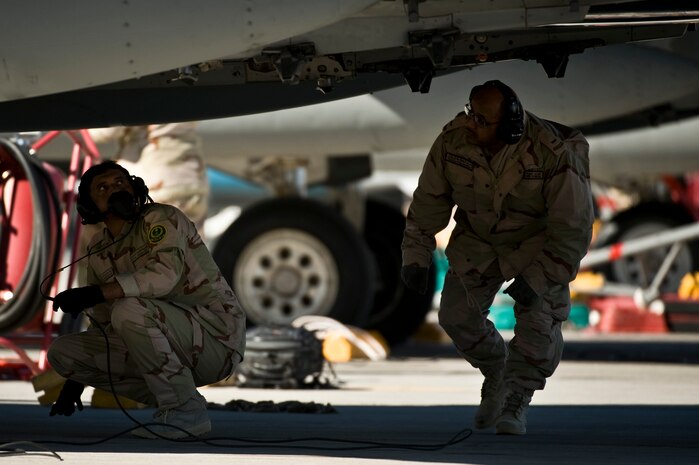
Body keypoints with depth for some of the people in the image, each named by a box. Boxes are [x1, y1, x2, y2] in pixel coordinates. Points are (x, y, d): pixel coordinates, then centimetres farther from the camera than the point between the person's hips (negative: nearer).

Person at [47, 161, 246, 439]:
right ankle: (169, 400, 5)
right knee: (62, 351, 1)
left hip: (218, 338, -8)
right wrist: (75, 382, 15)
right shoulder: (99, 251, 11)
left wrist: (94, 293, -37)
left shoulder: (160, 219, -12)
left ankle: (187, 410, -19)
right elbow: (102, 322, 20)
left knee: (129, 310, -33)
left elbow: (164, 275, -32)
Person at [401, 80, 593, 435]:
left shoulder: (555, 155, -34)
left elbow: (573, 227, -25)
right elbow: (429, 201, -7)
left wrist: (538, 279, -27)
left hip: (538, 240, -3)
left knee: (539, 319, -18)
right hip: (478, 239, 4)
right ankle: (496, 372, 24)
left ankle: (517, 399, -1)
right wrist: (415, 257, -8)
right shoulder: (453, 140, -24)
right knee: (456, 313, -3)